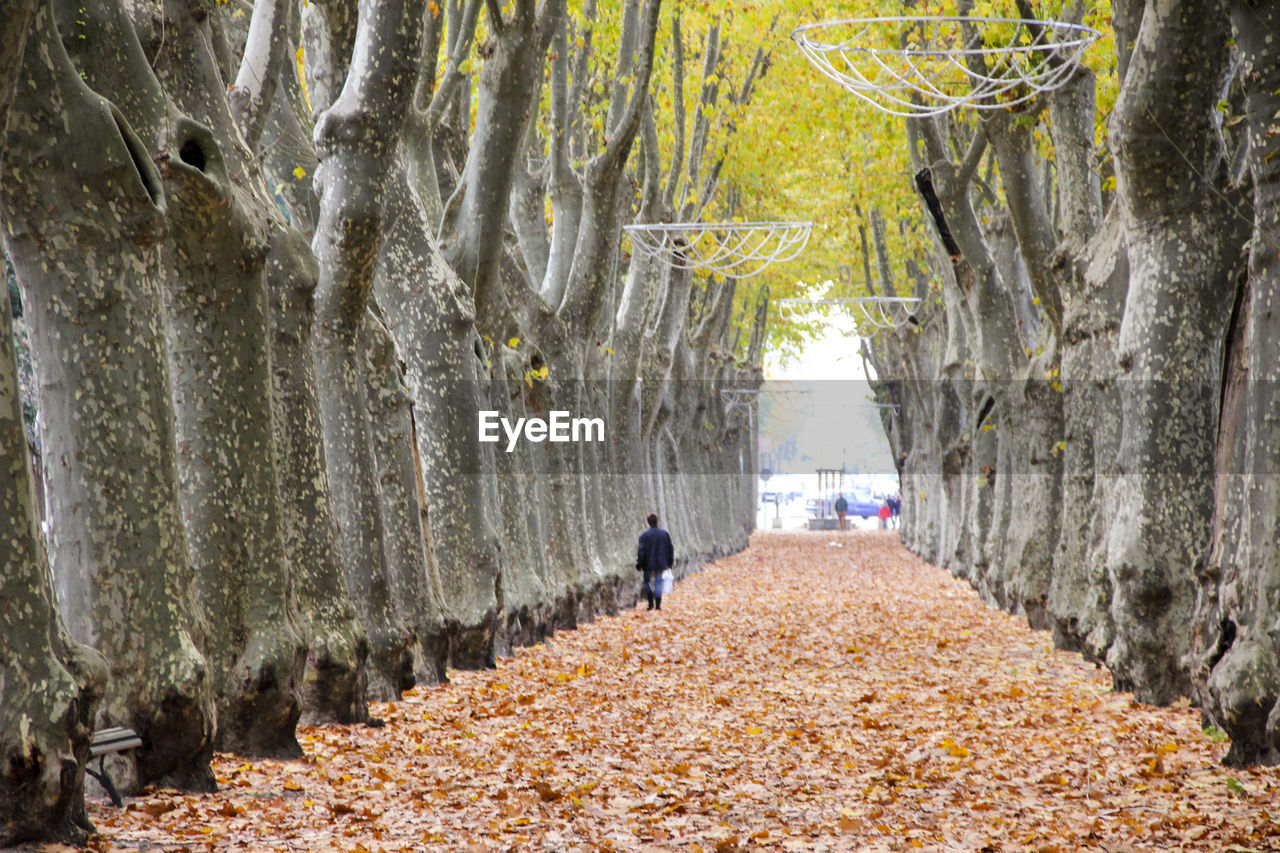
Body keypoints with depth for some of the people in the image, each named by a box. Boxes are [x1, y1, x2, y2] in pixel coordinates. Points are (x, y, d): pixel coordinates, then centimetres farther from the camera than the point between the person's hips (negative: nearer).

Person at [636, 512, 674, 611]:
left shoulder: (644, 535, -12)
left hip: (648, 564, -3)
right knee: (658, 583, 9)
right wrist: (670, 562, 17)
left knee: (647, 581, 12)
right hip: (660, 564, 3)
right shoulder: (665, 534, 1)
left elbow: (641, 551, -12)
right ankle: (658, 605, 5)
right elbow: (671, 548, 7)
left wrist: (639, 564, -4)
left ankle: (651, 603, 2)